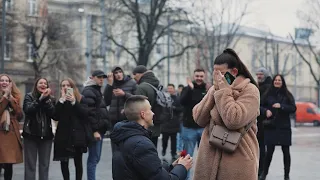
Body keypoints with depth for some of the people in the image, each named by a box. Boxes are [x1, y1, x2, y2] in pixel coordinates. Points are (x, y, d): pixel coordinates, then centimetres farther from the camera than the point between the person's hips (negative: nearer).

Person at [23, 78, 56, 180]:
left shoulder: (51, 99, 7)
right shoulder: (29, 97, 1)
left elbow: (54, 115, -7)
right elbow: (27, 110, -18)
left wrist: (46, 100, -14)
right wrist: (40, 99, -19)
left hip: (46, 135, 2)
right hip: (31, 134, -2)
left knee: (45, 164, 7)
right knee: (30, 164, -1)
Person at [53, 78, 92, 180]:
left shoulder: (80, 99, 3)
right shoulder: (58, 100, 4)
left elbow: (85, 113, -10)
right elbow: (56, 117, -10)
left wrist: (74, 102, -19)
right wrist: (62, 100, -14)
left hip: (77, 135, -1)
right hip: (63, 136, 1)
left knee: (78, 162, 4)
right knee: (64, 162, 3)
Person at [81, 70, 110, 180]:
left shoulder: (96, 91, 21)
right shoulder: (89, 92, -10)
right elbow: (90, 112, -19)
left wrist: (101, 129, 17)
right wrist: (94, 130, -23)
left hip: (100, 129, 10)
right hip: (95, 130, -10)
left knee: (96, 158, 12)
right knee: (93, 159, -9)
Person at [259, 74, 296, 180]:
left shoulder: (287, 95, 4)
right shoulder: (267, 94, 5)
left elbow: (293, 108, -3)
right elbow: (261, 106, 9)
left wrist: (281, 106, -16)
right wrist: (266, 111, -11)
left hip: (284, 127, 0)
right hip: (271, 127, 0)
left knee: (286, 151, 2)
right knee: (269, 151, -2)